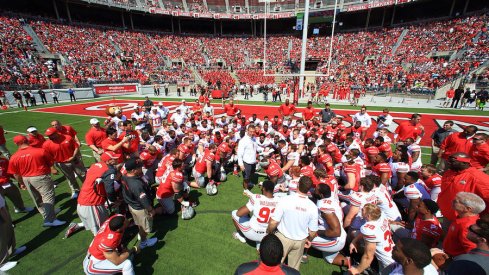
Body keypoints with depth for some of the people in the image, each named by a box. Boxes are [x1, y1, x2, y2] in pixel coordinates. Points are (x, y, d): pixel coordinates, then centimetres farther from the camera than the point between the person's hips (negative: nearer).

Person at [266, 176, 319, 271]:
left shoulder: (285, 200, -28)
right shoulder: (313, 207, -19)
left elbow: (273, 222, -21)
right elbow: (313, 232, -7)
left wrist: (269, 231, 1)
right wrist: (309, 239, 15)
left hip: (283, 238, -2)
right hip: (300, 241, 2)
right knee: (294, 268, 27)